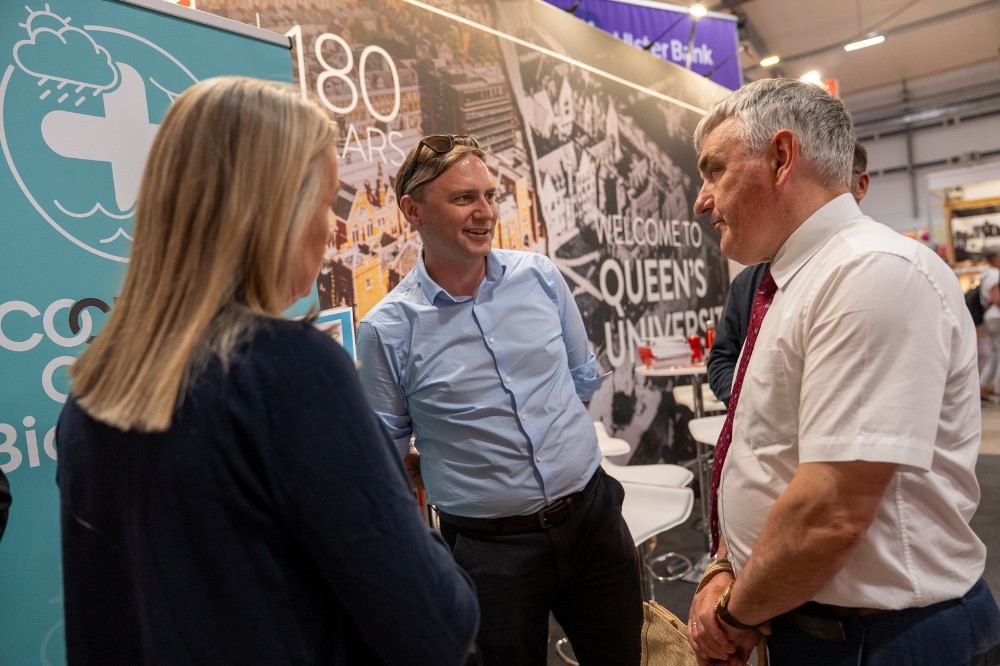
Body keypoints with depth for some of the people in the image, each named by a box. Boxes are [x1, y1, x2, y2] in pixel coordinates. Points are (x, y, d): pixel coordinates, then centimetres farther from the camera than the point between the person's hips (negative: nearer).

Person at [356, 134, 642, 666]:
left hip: (593, 516, 4)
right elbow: (387, 449, 0)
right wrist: (461, 480, 2)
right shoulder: (387, 329, -12)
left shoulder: (539, 277, -3)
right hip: (491, 550, -3)